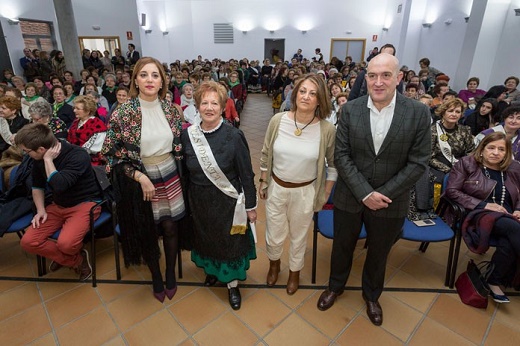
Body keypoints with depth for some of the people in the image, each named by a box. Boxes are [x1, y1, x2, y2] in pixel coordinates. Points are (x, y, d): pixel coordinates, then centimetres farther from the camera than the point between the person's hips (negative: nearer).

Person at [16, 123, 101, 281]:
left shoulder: (77, 155, -23)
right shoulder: (39, 160, -1)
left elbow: (59, 186, -33)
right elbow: (37, 186, 15)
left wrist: (48, 159, -24)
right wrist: (41, 210, 0)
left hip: (85, 203, -7)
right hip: (58, 206, 7)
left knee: (65, 243, -29)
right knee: (28, 242, -10)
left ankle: (64, 257, 10)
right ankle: (77, 260, 5)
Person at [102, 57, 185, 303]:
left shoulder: (170, 109, -1)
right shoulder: (123, 112, -12)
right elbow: (112, 153, -10)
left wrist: (176, 169, 4)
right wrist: (141, 177, -16)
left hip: (170, 177, 3)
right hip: (140, 179, -2)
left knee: (170, 228, 12)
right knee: (148, 232, 13)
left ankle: (171, 274, 36)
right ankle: (156, 277, 37)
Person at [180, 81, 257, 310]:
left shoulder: (233, 136, -16)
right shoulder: (187, 135, -6)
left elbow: (247, 175, -11)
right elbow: (184, 171, 4)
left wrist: (251, 206, -7)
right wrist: (186, 199, 7)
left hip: (227, 202, -3)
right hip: (199, 201, 3)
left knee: (230, 242, 12)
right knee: (205, 238, 22)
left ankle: (232, 283, 36)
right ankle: (211, 269, 51)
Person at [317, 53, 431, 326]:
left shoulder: (418, 113, -10)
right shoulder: (350, 109, -9)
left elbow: (418, 162, -9)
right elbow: (341, 156, -10)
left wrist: (383, 194, -16)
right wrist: (365, 193, -18)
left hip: (390, 201, 0)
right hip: (350, 197, 0)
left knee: (379, 253, 21)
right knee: (342, 247, 20)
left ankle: (371, 295, 50)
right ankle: (335, 286, 49)